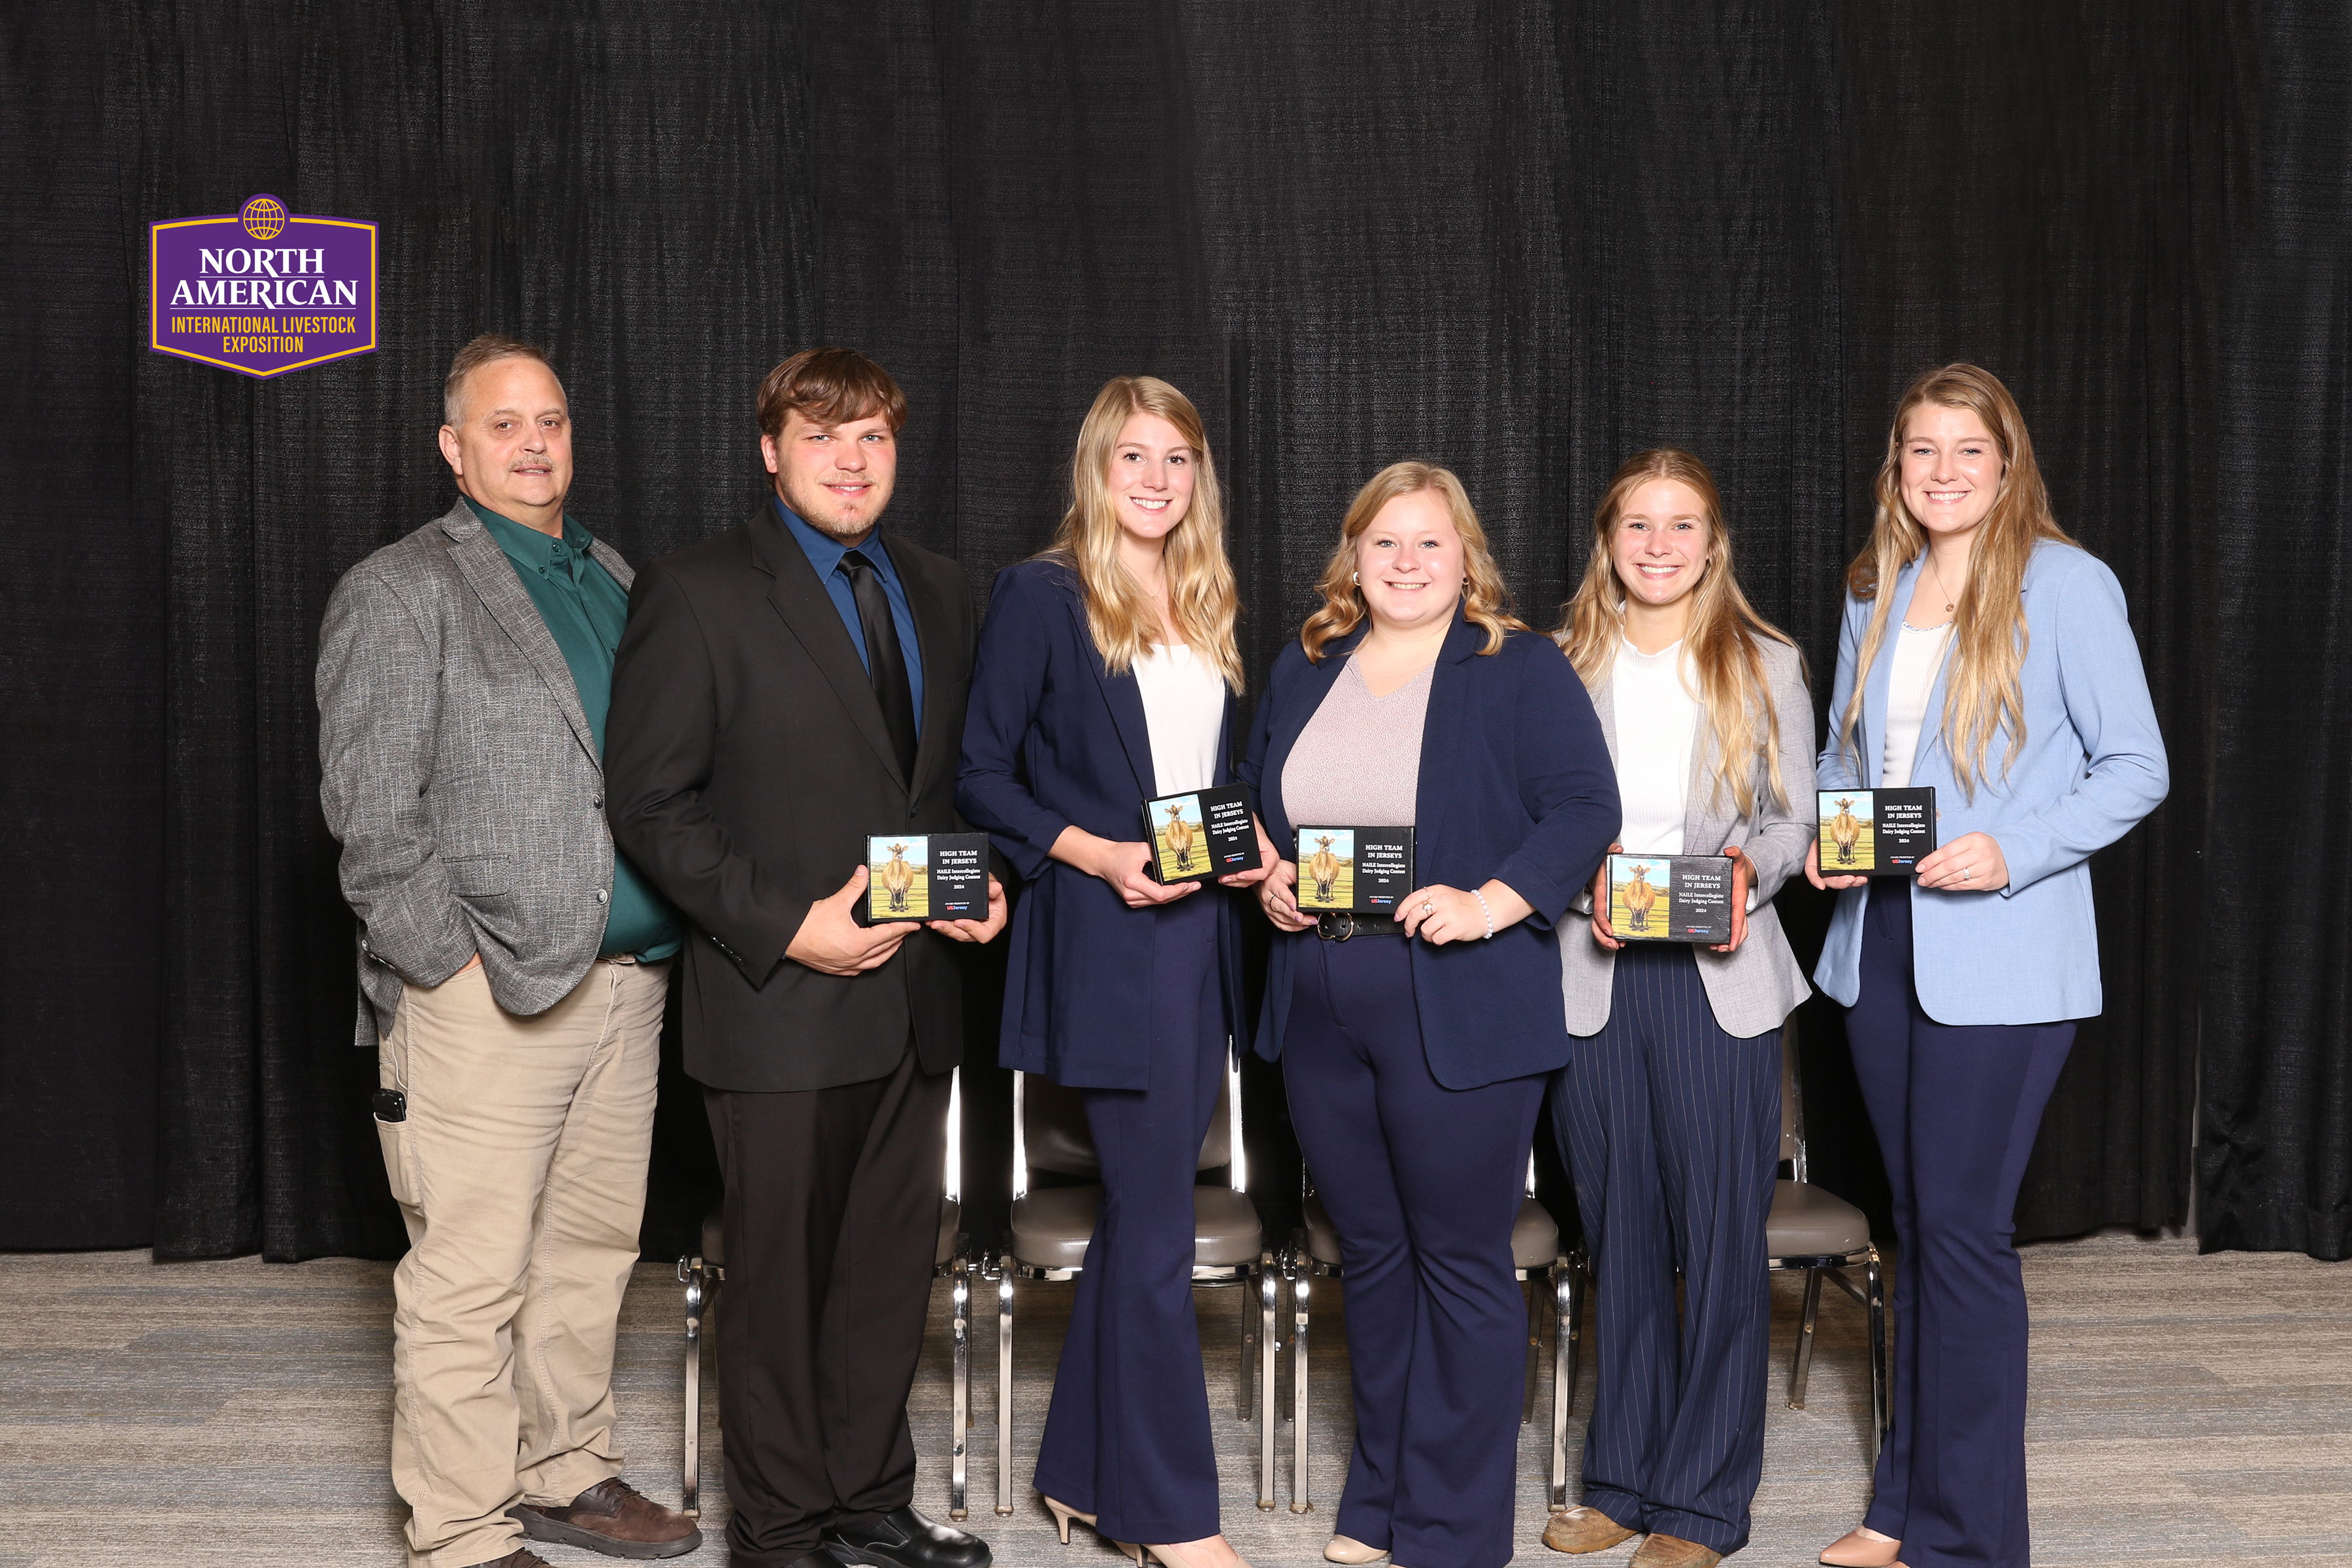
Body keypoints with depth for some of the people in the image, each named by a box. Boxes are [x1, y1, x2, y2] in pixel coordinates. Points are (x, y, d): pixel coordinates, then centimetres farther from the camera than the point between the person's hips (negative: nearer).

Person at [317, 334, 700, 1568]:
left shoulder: (616, 580, 17)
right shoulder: (399, 592, -3)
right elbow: (370, 808, -9)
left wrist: (669, 936, 13)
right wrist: (456, 965, -13)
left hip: (628, 980, 7)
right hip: (489, 995, -7)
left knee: (592, 1249, 14)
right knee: (469, 1279, -1)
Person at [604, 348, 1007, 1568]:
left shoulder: (935, 589, 12)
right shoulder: (695, 594, -8)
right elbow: (649, 804, -11)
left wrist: (974, 876, 1)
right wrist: (787, 928, -17)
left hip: (914, 994, 6)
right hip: (779, 1002, -6)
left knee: (892, 1262, 14)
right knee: (779, 1275, 6)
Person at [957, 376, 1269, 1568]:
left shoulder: (1207, 608, 15)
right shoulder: (1040, 597, -5)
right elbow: (983, 776, -7)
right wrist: (1097, 854, -18)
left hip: (1200, 933, 7)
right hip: (1106, 939, -7)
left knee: (1140, 1212, 12)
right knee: (1158, 1223, -3)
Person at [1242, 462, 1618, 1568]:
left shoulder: (1522, 670, -2)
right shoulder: (1302, 674, 14)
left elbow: (1586, 809, -10)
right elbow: (1251, 805, 22)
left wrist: (1489, 904, -21)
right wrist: (1265, 878, 2)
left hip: (1459, 1010, -5)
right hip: (1319, 1010, 5)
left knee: (1461, 1260, 2)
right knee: (1370, 1255, 15)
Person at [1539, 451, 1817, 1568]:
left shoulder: (1766, 667, 4)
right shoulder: (1559, 667, 6)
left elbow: (1797, 821, 6)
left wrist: (1747, 870, -13)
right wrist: (1582, 880, -11)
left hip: (1718, 978, -1)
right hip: (1589, 977, 1)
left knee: (1721, 1240, 1)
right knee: (1620, 1236, 11)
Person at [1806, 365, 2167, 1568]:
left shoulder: (2064, 585, -8)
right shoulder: (1876, 594, 11)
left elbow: (2137, 768, -8)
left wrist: (2014, 852, -20)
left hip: (1999, 959, -6)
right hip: (1879, 944, 6)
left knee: (1963, 1228, -4)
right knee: (1915, 1222, 14)